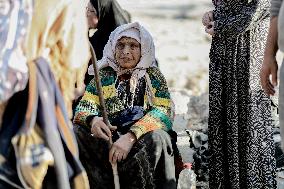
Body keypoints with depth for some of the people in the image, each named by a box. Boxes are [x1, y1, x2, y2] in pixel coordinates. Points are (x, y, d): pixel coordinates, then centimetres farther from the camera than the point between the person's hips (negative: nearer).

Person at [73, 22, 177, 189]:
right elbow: (84, 107, 6)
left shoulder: (153, 75, 10)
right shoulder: (103, 76, 15)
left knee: (156, 138, -34)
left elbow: (163, 111, -5)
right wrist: (92, 120, -22)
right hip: (107, 141, 2)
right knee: (74, 133, -24)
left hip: (141, 142, -2)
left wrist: (131, 136, -22)